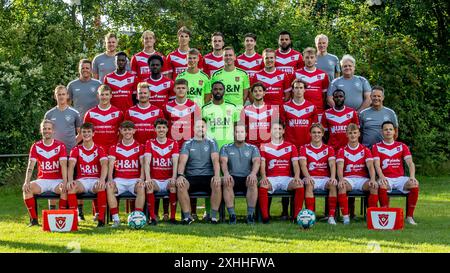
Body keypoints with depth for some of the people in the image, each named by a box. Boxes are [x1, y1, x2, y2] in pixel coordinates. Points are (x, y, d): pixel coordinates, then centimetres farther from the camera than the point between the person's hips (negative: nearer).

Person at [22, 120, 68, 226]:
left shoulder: (60, 146, 0)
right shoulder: (36, 146, 6)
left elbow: (63, 165, -10)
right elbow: (30, 166, -3)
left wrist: (65, 182, -26)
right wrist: (26, 182, -19)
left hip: (57, 180, -2)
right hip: (42, 180, 2)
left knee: (65, 189, -34)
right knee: (27, 188, -26)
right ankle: (34, 219, -19)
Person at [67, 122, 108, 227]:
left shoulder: (99, 150, 5)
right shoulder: (76, 150, 8)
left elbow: (104, 165, -13)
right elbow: (71, 166, -7)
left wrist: (102, 179, -34)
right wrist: (70, 180, -28)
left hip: (96, 180, -1)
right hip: (82, 180, 1)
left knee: (101, 186, -37)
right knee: (71, 187, -33)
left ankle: (101, 219, -30)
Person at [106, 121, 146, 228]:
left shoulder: (139, 147, 9)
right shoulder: (114, 147, 13)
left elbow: (143, 165, 0)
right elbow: (111, 164, 2)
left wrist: (141, 179, -18)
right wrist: (110, 179, -16)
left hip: (135, 179, -1)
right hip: (119, 179, 1)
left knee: (141, 188, -34)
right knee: (109, 187, -30)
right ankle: (116, 219, -30)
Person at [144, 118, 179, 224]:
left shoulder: (173, 143, 7)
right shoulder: (150, 143, 6)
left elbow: (175, 162, -5)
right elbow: (147, 162, -6)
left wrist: (174, 178, -23)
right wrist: (148, 178, -23)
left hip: (168, 180, 0)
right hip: (155, 180, 0)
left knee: (174, 185, -33)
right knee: (148, 185, -32)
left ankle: (172, 217, -23)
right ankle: (152, 217, -26)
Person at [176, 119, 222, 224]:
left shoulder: (211, 143, 10)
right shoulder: (187, 144, 11)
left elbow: (215, 160, -4)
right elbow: (182, 161, -2)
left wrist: (217, 175, -23)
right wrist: (180, 175, -22)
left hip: (208, 176, 0)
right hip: (191, 177, 1)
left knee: (217, 184, -34)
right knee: (180, 185, -32)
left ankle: (214, 216, -23)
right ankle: (187, 216, -22)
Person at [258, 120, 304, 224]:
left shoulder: (291, 147, 15)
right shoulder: (264, 147, 14)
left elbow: (295, 164, 6)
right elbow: (262, 164, 4)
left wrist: (297, 176, -15)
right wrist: (263, 177, -17)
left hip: (287, 178, 1)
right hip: (271, 178, -1)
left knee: (300, 185, -31)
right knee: (262, 186, -35)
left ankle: (297, 215, -24)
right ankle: (265, 217, -31)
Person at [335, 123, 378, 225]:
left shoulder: (365, 150, 10)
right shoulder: (342, 151, 7)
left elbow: (370, 166, -4)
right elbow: (340, 167, -7)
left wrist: (373, 179, -24)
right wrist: (341, 179, -29)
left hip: (362, 179, 1)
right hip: (348, 179, -1)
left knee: (375, 186, -31)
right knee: (341, 186, -36)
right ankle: (345, 216, -34)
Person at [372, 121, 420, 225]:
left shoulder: (402, 146, 13)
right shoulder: (376, 147, 9)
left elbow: (410, 162, 0)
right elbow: (377, 164, -6)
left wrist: (412, 176, -20)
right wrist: (381, 177, -27)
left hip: (400, 178, 2)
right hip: (385, 178, -2)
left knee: (414, 184, -29)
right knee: (382, 185, -38)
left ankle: (409, 216, -19)